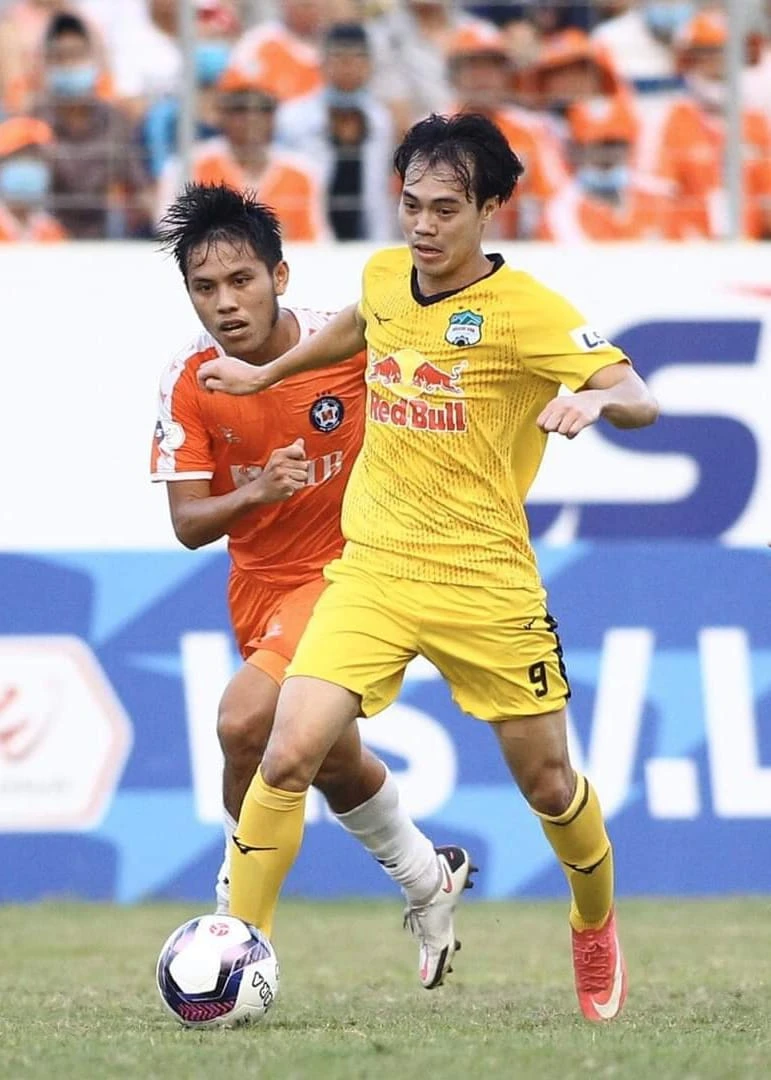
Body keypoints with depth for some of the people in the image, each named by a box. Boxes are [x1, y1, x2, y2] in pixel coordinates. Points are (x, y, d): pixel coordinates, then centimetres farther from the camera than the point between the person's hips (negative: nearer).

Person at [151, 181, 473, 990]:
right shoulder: (189, 383, -12)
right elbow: (187, 523, -11)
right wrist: (254, 492, -31)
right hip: (258, 583, 5)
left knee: (244, 722, -26)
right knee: (330, 755, 23)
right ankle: (429, 880, 50)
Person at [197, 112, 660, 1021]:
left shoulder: (524, 309, -14)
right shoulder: (383, 276, 3)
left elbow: (639, 400, -23)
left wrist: (597, 398, -45)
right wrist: (266, 374, 36)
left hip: (485, 585, -3)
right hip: (372, 570, 3)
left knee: (548, 784, 8)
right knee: (288, 754, -15)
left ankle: (596, 929, 39)